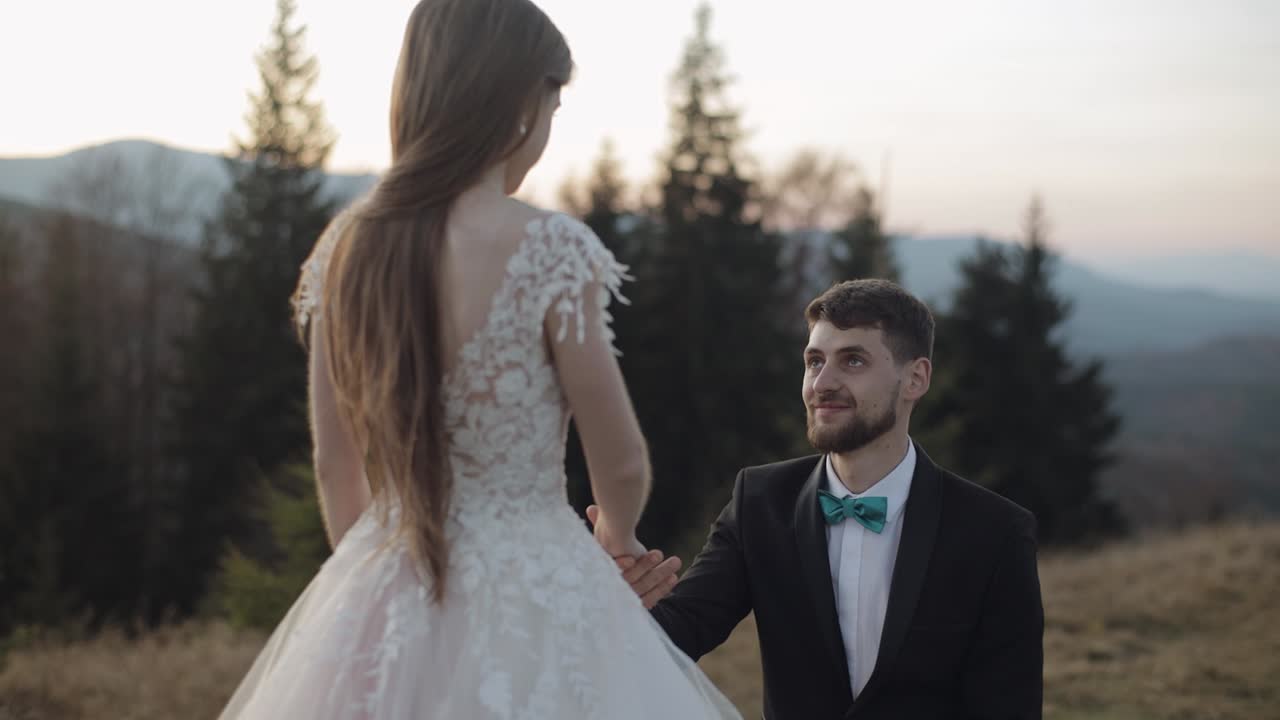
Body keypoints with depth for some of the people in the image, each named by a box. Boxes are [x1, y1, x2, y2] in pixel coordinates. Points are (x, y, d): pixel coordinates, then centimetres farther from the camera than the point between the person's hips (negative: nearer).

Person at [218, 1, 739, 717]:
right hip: (532, 598, -5)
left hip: (385, 599, 5)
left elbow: (336, 465, 8)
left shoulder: (345, 247, -1)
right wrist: (616, 539, 14)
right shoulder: (553, 251, -17)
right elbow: (623, 462, -7)